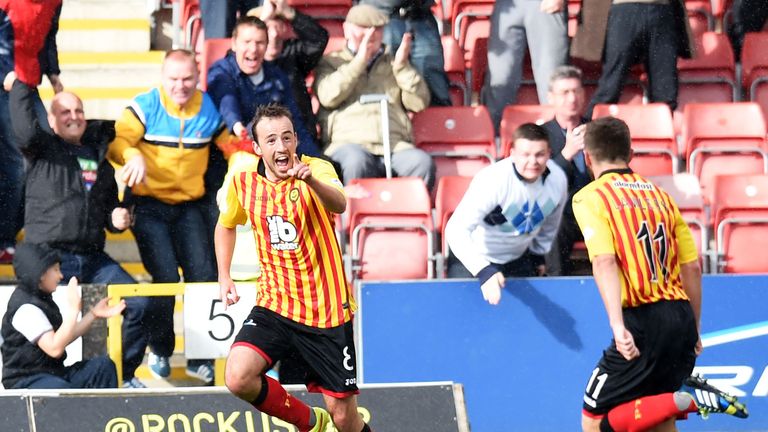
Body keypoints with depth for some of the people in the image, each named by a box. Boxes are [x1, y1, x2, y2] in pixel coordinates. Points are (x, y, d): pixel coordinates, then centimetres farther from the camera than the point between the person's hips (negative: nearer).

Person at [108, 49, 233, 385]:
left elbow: (230, 145, 13)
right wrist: (133, 155, -41)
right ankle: (159, 350, 8)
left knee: (203, 275, -5)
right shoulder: (145, 106, -8)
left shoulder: (209, 108, 2)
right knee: (165, 276, -15)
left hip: (189, 206, 3)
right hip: (149, 204, -3)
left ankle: (200, 357, 9)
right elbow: (117, 142, -19)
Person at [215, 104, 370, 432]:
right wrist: (224, 277, 13)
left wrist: (310, 179, -56)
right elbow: (226, 225, 22)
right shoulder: (244, 182, 0)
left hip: (326, 311, -3)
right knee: (238, 378, -21)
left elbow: (339, 204, -37)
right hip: (273, 306, 3)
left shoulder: (317, 170, -13)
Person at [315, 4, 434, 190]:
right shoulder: (331, 62, 22)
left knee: (423, 162, -30)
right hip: (348, 144, -2)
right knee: (356, 162, -39)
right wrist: (359, 61, -1)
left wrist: (402, 66, 5)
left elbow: (419, 103, 16)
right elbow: (328, 97, -1)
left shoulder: (393, 64, 29)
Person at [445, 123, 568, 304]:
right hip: (477, 256, -5)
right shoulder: (492, 179, -34)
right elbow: (456, 230, -42)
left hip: (518, 259, 5)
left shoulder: (557, 179, -16)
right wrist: (484, 271, -53)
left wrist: (539, 255, 19)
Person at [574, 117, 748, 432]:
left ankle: (684, 400, -17)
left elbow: (605, 262, -17)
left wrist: (617, 325, -26)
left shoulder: (590, 197, -1)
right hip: (682, 319, 7)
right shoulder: (660, 195, 18)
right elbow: (692, 268, 16)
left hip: (642, 321, -7)